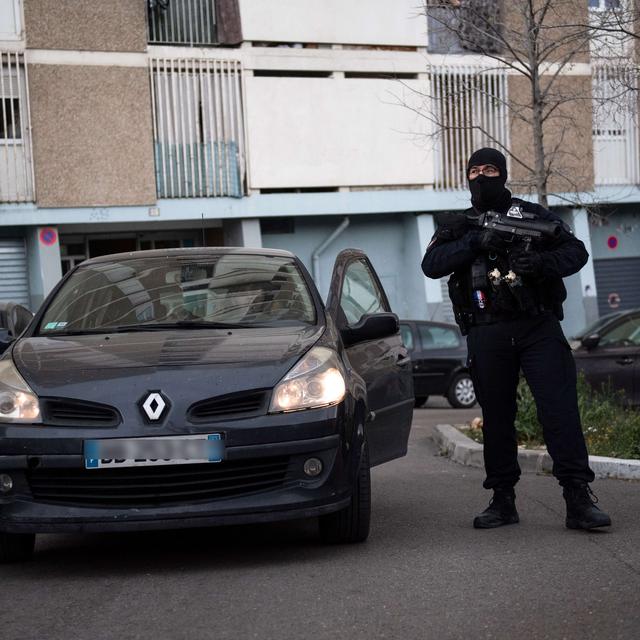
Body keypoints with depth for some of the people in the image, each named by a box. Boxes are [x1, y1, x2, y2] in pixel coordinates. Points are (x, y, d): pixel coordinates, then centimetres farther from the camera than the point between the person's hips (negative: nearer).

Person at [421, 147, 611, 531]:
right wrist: (475, 242, -16)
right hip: (487, 337, 2)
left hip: (539, 328, -2)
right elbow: (432, 265, -3)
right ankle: (503, 500, 14)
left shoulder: (533, 216, 12)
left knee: (560, 408, -11)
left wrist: (541, 262, -14)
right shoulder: (459, 228, 14)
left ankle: (579, 497, -13)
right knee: (496, 417, 6)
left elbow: (576, 252, 6)